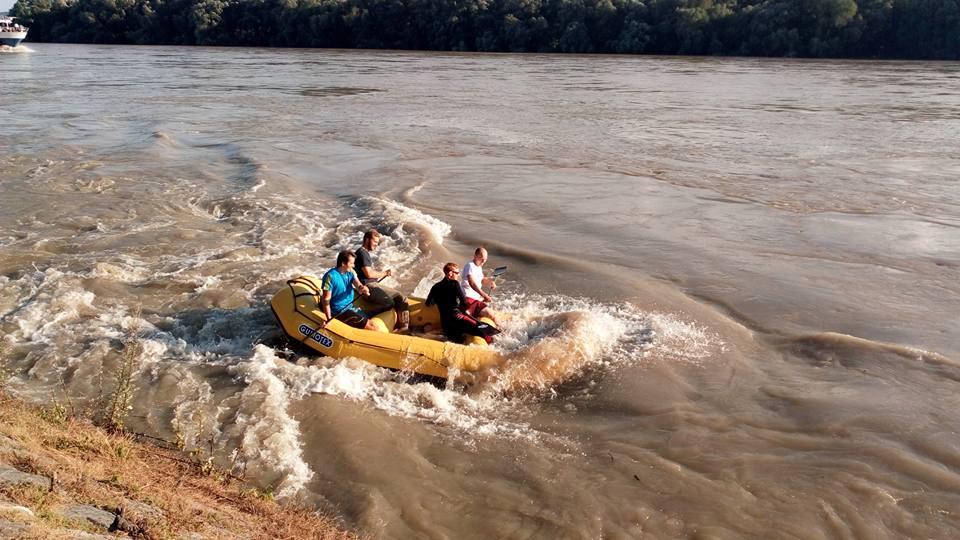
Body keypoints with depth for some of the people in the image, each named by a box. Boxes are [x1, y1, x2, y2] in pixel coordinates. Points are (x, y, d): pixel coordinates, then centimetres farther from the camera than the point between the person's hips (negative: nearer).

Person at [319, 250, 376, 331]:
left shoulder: (350, 272, 3)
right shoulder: (330, 276, -20)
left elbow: (357, 284, -12)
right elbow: (326, 300, -21)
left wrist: (363, 288, -37)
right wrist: (329, 319, -29)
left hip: (350, 307, 8)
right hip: (340, 312, -8)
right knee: (371, 328, -12)